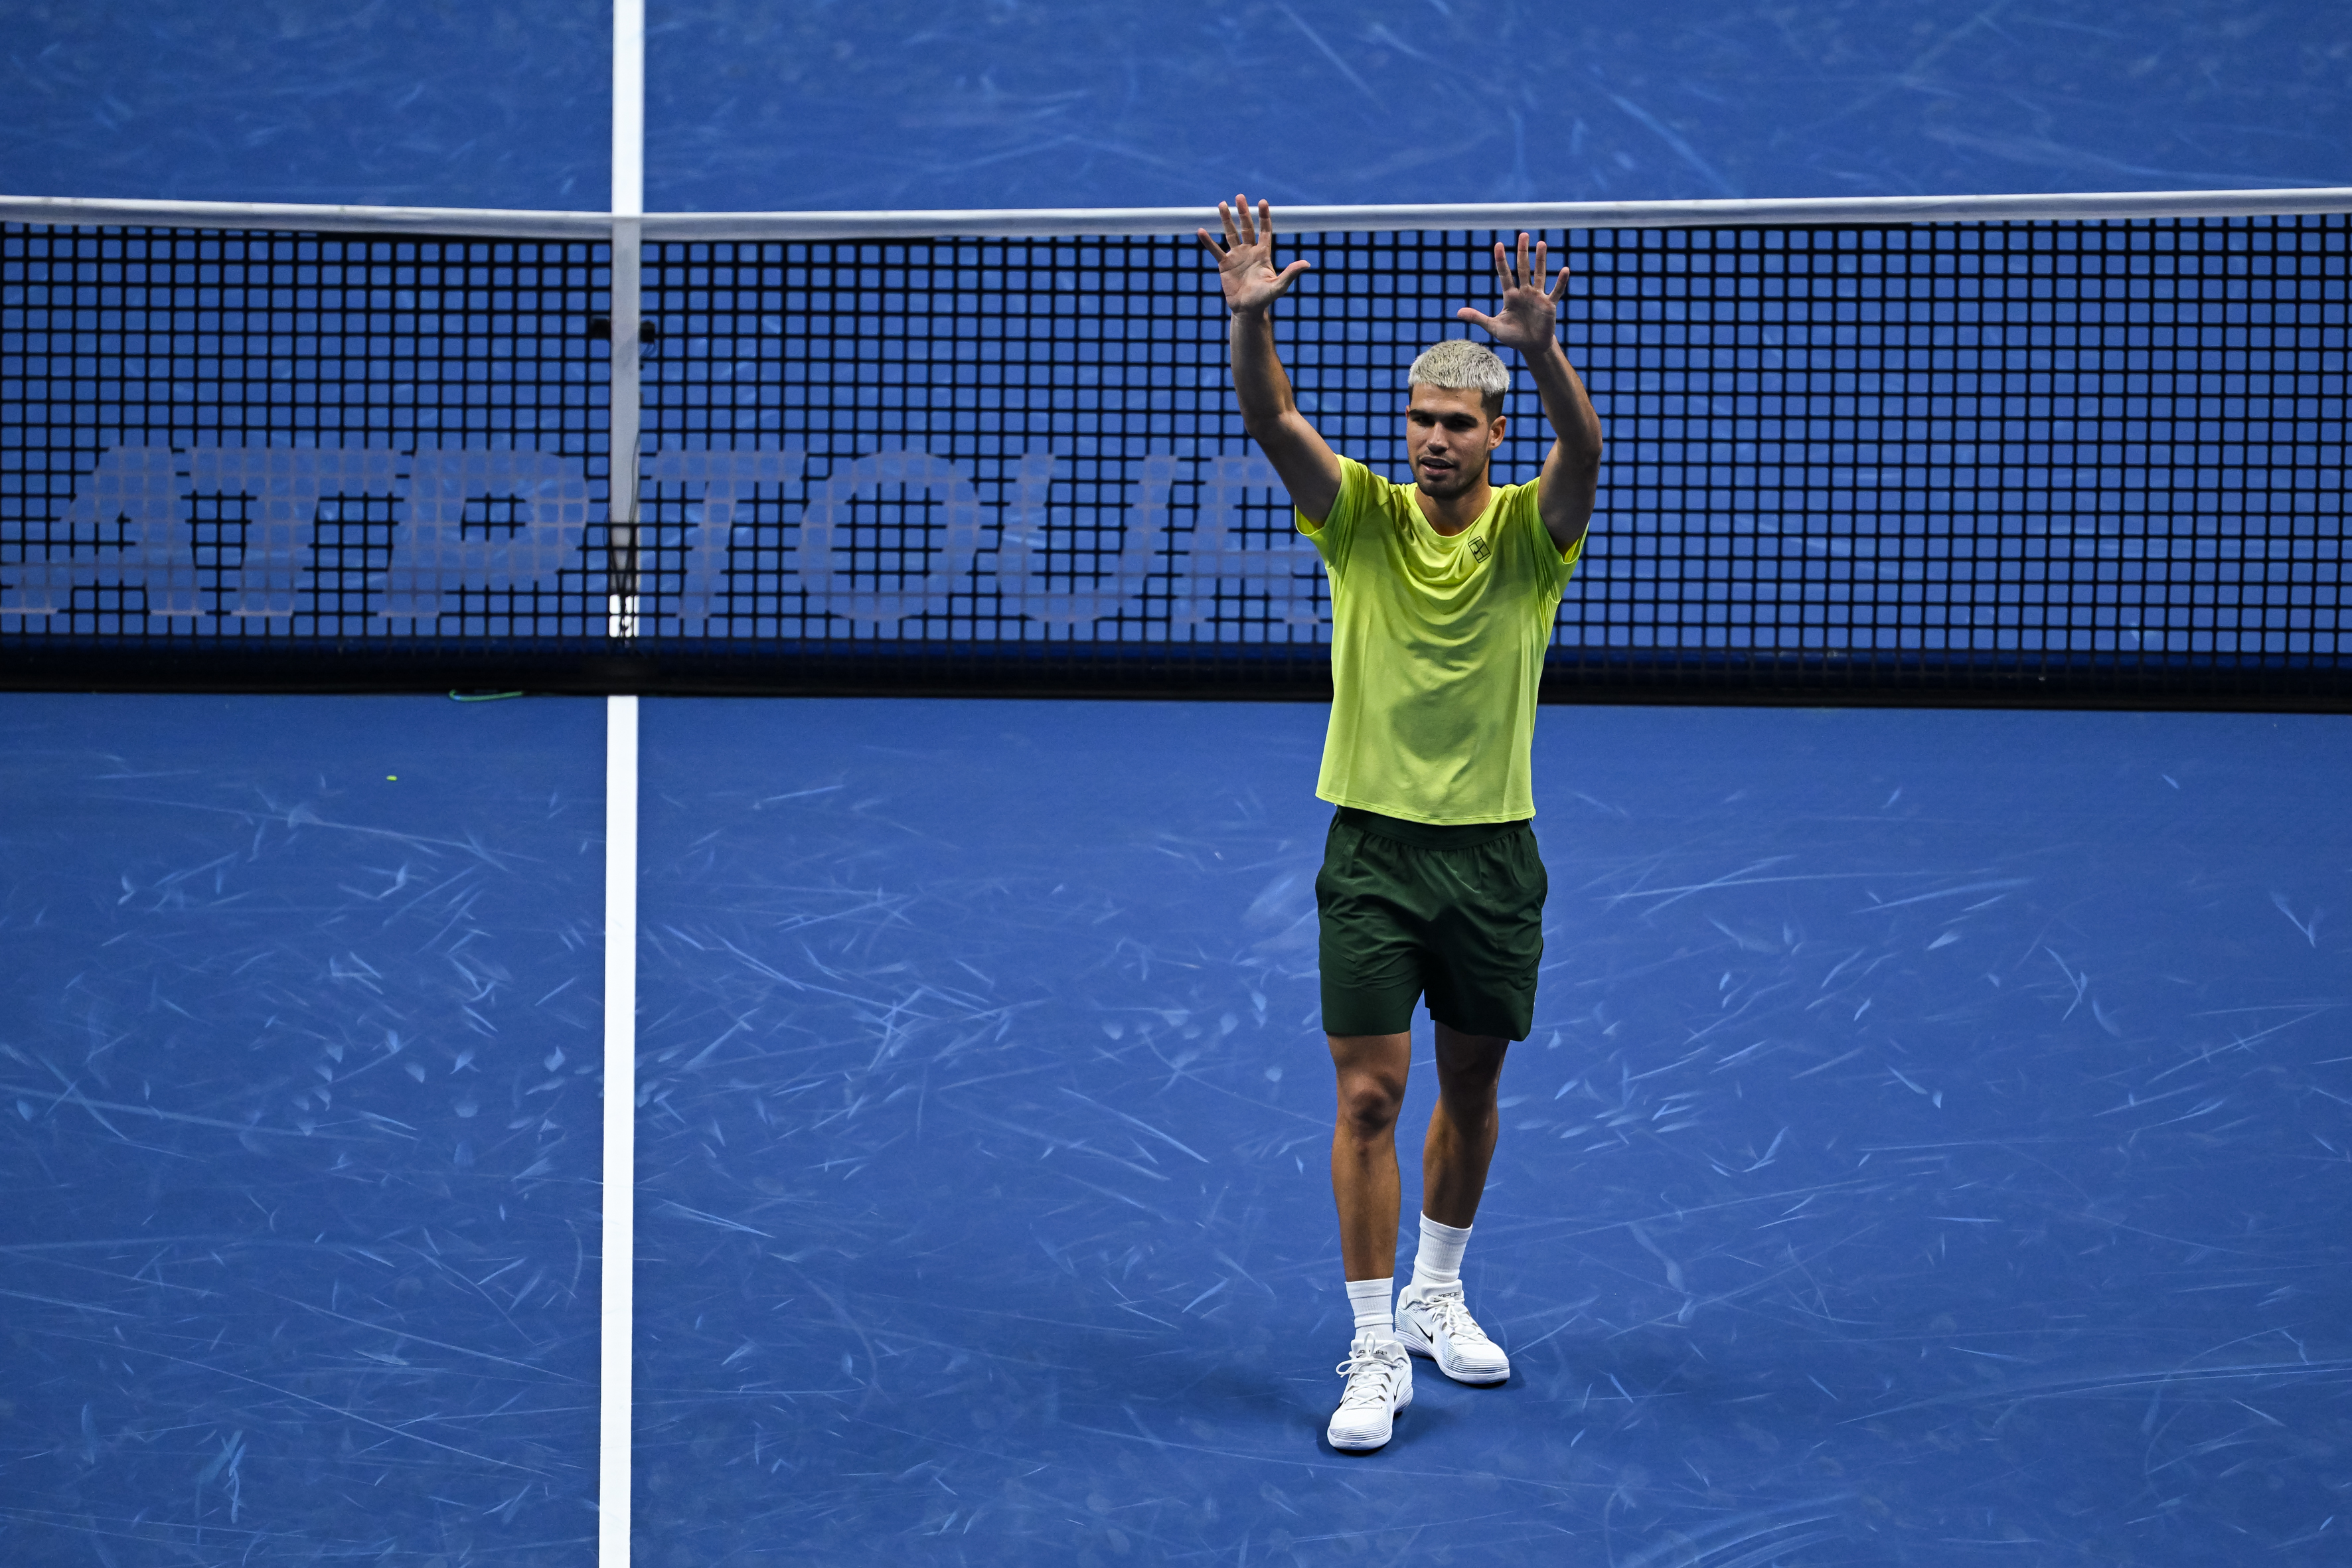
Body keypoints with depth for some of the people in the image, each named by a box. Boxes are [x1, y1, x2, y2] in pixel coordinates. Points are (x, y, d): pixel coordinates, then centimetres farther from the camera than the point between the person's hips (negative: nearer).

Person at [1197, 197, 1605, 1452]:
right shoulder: (1361, 517, -3)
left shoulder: (1530, 528, -4)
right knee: (1369, 1098, -4)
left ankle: (1436, 1293, 35)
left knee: (1471, 1088, 14)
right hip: (1371, 847, -1)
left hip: (1492, 854, 1)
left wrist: (1542, 351, -45)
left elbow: (1584, 447, -26)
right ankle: (1376, 1349, 2)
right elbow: (1270, 422, -18)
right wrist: (1249, 317, -37)